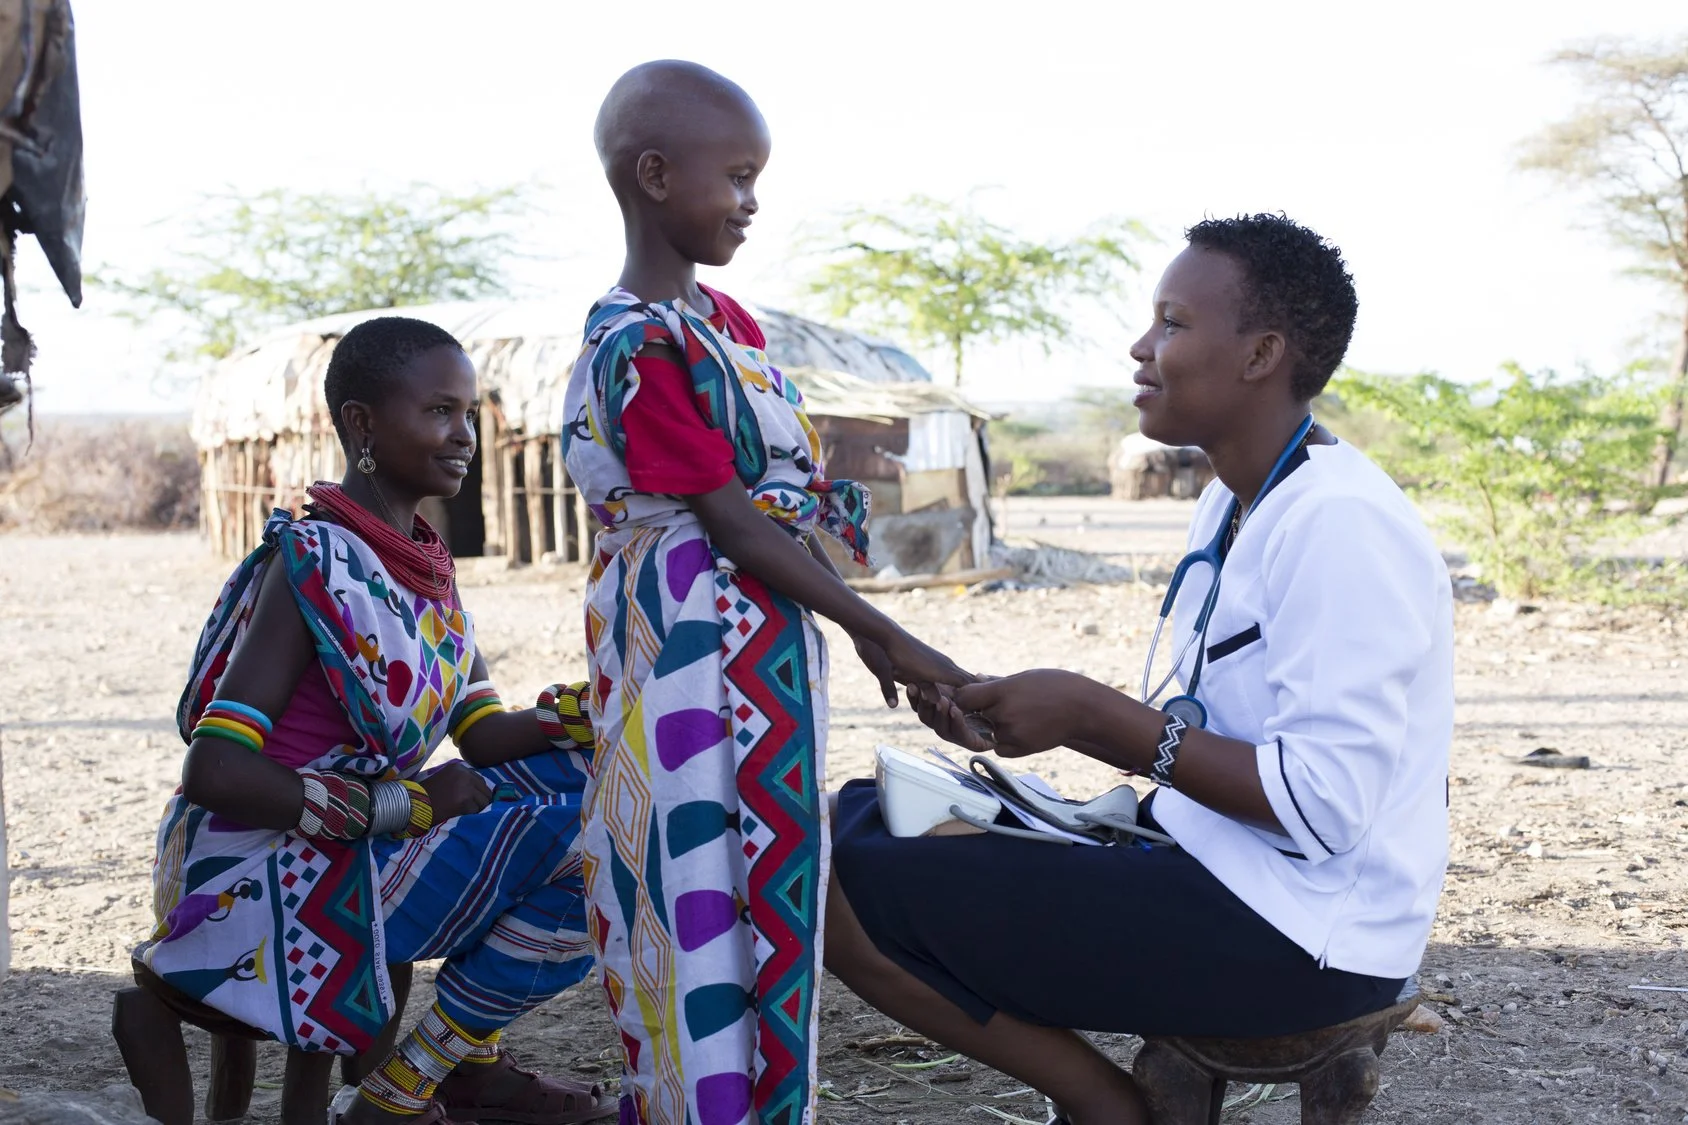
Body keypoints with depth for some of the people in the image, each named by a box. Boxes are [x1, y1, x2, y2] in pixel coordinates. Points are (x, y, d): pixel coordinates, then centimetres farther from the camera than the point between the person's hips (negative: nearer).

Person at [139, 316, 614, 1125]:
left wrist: (575, 717, -10)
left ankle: (469, 1057, 8)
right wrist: (402, 802, -22)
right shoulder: (313, 564, -17)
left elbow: (482, 735, 9)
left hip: (363, 849, 9)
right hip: (268, 877, -9)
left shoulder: (421, 565, 9)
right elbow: (214, 771, -24)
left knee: (589, 773, 6)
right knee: (585, 842, -20)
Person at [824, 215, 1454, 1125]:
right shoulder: (1235, 504, 10)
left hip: (1300, 937, -10)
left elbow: (1323, 803, -25)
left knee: (843, 892, -14)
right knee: (866, 823, 10)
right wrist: (1028, 719, 1)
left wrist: (1093, 714, -20)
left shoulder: (1339, 525, -20)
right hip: (1222, 874, 10)